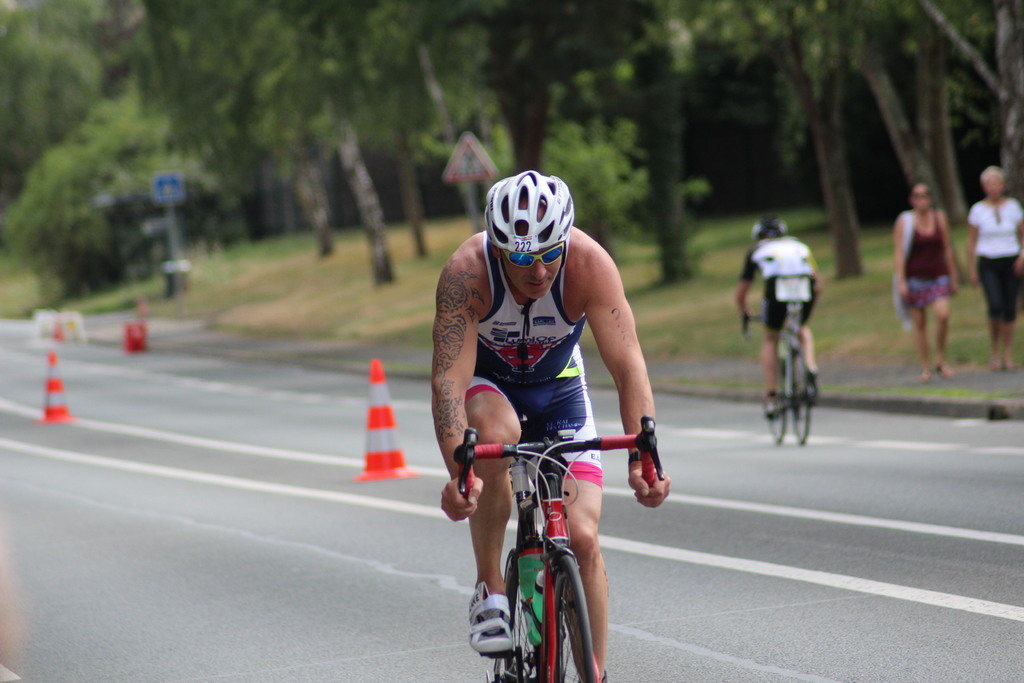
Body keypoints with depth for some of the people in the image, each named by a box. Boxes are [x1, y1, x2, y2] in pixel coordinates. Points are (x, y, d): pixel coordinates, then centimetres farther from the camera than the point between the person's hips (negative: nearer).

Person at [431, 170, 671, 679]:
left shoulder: (590, 264, -31)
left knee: (582, 537, -12)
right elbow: (449, 379, -38)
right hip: (484, 382, -1)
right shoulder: (466, 272, -33)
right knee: (497, 436, -37)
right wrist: (457, 472, -52)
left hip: (557, 385, 1)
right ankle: (489, 589, -18)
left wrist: (642, 456, -49)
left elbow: (627, 366, -35)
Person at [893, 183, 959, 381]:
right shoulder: (904, 221, -5)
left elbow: (948, 249, 9)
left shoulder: (940, 218, 4)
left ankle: (940, 361, -3)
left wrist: (953, 279, 10)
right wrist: (901, 282, -17)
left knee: (943, 315, -19)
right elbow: (898, 252, -9)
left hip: (937, 276, 1)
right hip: (914, 278, -1)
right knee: (920, 324, 1)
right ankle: (926, 368, 11)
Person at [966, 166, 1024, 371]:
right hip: (988, 264, -2)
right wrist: (972, 271, 3)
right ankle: (995, 351, -1)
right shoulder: (978, 210, -1)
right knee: (995, 307, -20)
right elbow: (971, 242, 5)